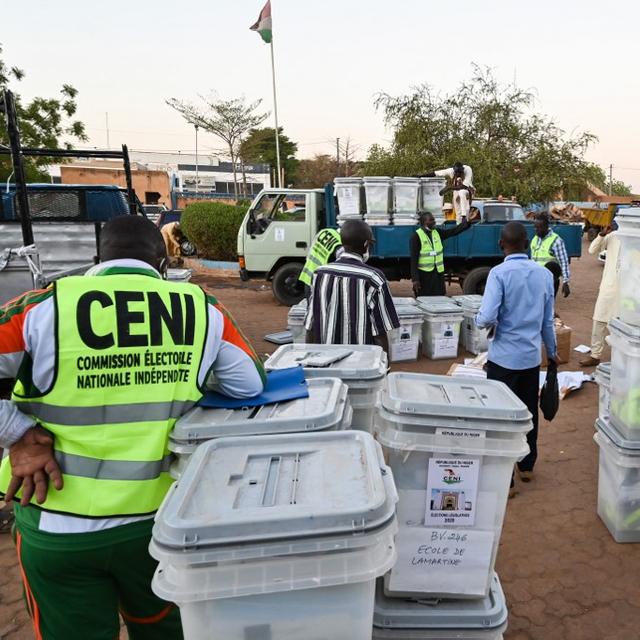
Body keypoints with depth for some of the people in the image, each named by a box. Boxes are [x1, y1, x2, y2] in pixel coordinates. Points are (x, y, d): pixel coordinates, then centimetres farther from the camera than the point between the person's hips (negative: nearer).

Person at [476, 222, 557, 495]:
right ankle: (526, 466, 35)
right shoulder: (545, 274, 1)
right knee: (529, 413, 19)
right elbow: (548, 320, 9)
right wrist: (552, 351, 23)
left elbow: (487, 318, -23)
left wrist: (480, 320, 0)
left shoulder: (499, 273, -15)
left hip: (504, 357, -5)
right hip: (532, 356, 5)